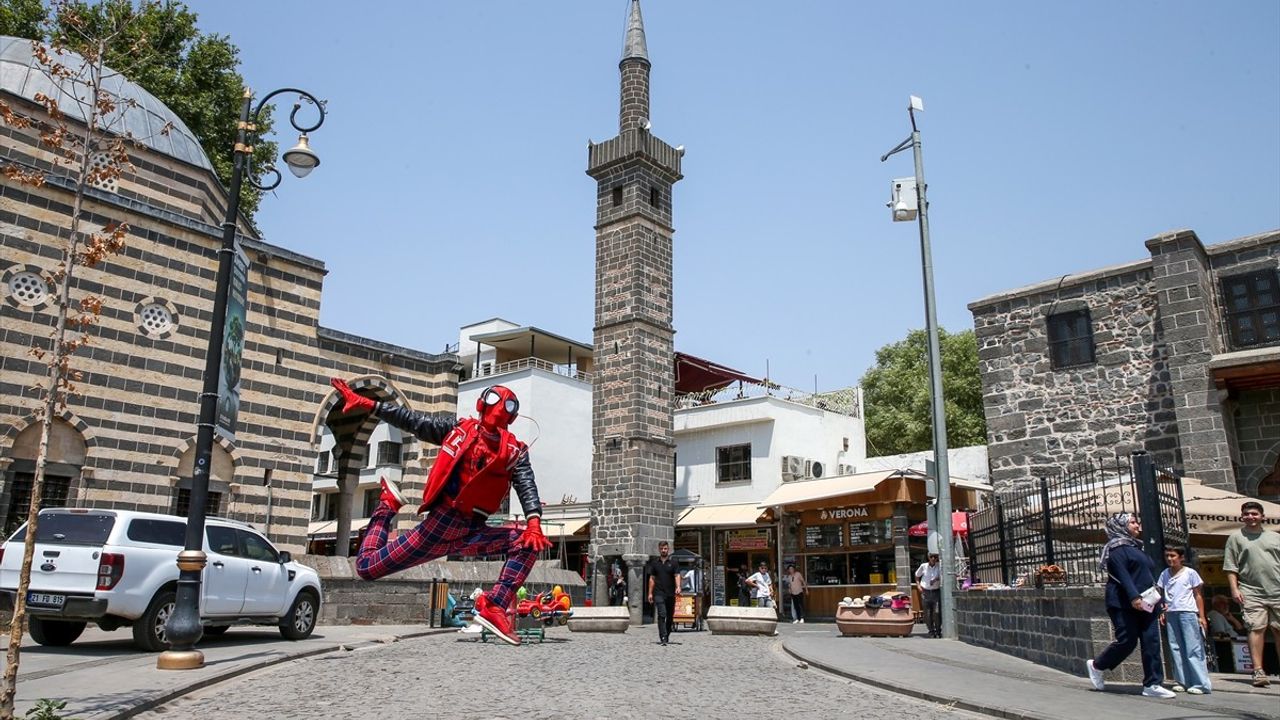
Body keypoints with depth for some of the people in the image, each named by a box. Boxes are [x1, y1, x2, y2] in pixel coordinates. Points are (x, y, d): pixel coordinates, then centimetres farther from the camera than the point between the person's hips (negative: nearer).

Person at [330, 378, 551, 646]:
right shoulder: (459, 428, 0)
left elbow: (527, 487, -11)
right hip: (438, 523, -1)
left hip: (472, 533, 1)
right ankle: (388, 504, 28)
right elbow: (412, 420, 2)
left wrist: (534, 523, -28)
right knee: (367, 567, 3)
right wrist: (365, 403, -2)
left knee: (526, 542, -20)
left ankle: (494, 607, -24)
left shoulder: (514, 451, 1)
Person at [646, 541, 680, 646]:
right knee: (661, 615, -14)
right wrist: (650, 593, 7)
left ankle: (666, 636, 25)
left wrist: (678, 587, -24)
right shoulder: (654, 562, 8)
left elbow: (677, 576, -6)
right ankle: (663, 638, -16)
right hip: (659, 593, -1)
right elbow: (652, 578, 12)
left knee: (670, 616, 9)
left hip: (671, 594, 1)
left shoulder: (673, 562, 3)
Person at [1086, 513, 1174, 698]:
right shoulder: (1117, 549, -7)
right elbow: (1122, 575, -19)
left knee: (1151, 642, 0)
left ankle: (1152, 684, 2)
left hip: (1145, 603, 9)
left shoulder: (1136, 547, 22)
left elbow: (1147, 575, 24)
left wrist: (1157, 598, 17)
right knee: (1127, 641, -9)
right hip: (1124, 604, -9)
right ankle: (1096, 665, 12)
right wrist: (1134, 597, -30)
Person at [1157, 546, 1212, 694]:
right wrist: (1162, 612, 7)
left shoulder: (1190, 573, 0)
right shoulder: (1165, 574, 12)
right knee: (1175, 648, 4)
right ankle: (1182, 681, 9)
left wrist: (1202, 616, -2)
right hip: (1171, 614, 5)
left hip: (1188, 613, -5)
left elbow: (1198, 595, 1)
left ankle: (1201, 684, -3)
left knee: (1193, 648, -5)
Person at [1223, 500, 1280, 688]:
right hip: (1252, 593, -3)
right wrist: (1234, 589, -6)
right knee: (1256, 629, -8)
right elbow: (1231, 567, 3)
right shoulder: (1236, 537, 7)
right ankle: (1258, 671, -8)